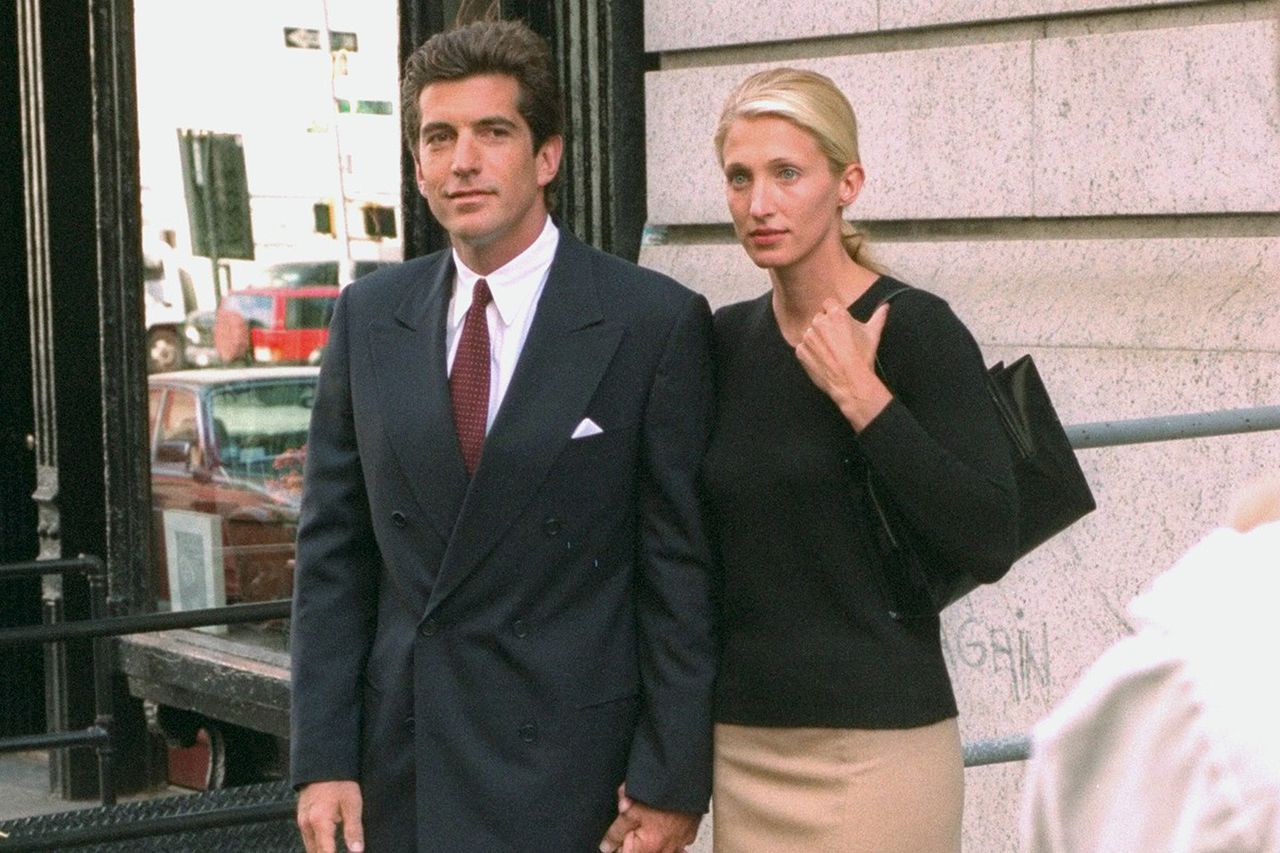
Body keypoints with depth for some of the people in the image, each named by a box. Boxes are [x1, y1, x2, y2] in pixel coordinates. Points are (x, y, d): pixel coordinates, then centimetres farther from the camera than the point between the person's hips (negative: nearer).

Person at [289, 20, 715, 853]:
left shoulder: (656, 323, -6)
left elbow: (680, 572, -5)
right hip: (399, 771, 4)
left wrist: (671, 783, -7)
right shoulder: (369, 317, 6)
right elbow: (333, 554, 8)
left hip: (568, 777, -3)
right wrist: (324, 758, 2)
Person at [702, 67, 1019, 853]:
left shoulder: (915, 330, -8)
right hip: (743, 743, 5)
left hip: (874, 746, -5)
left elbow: (990, 544, -16)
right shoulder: (726, 340, 7)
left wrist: (861, 395, -17)